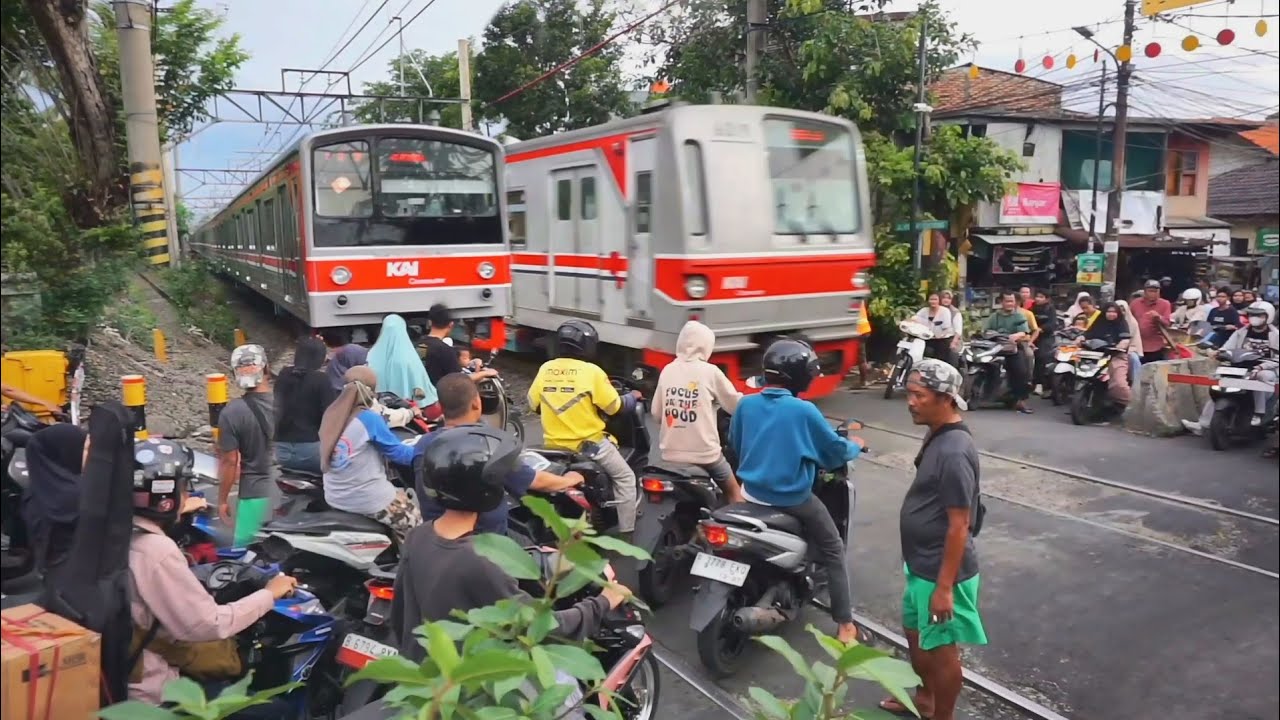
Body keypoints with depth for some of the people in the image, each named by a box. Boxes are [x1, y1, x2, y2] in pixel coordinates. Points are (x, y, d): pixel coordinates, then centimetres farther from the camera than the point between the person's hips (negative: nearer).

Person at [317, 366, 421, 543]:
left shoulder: (330, 415, 2)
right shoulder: (369, 419, -18)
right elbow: (396, 452, -9)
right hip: (367, 499, -7)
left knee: (399, 495, 29)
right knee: (416, 524, 10)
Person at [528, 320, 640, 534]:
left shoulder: (545, 369, 0)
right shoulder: (591, 371, -14)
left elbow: (534, 404, 11)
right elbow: (614, 406, -9)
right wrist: (632, 397, 11)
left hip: (553, 444, 5)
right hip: (589, 443, -5)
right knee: (625, 478, 12)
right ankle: (625, 532, 10)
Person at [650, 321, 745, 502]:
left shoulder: (667, 370, 3)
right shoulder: (710, 372, -8)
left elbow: (656, 413, 7)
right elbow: (736, 405, -1)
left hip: (671, 453, 4)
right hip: (704, 452, -4)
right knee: (733, 491, 17)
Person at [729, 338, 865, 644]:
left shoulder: (746, 404, -6)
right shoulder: (803, 411, -19)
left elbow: (734, 443, 11)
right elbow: (835, 451, -8)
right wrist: (855, 446, 14)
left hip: (752, 493, 5)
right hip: (792, 497, -4)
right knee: (833, 550, 13)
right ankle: (845, 624, 12)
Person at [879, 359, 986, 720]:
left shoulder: (953, 452, -27)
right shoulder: (938, 437, 4)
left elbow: (959, 525, -25)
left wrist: (944, 586, -22)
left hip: (940, 573, -10)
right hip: (922, 566, 10)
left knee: (941, 648, 8)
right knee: (914, 632, 26)